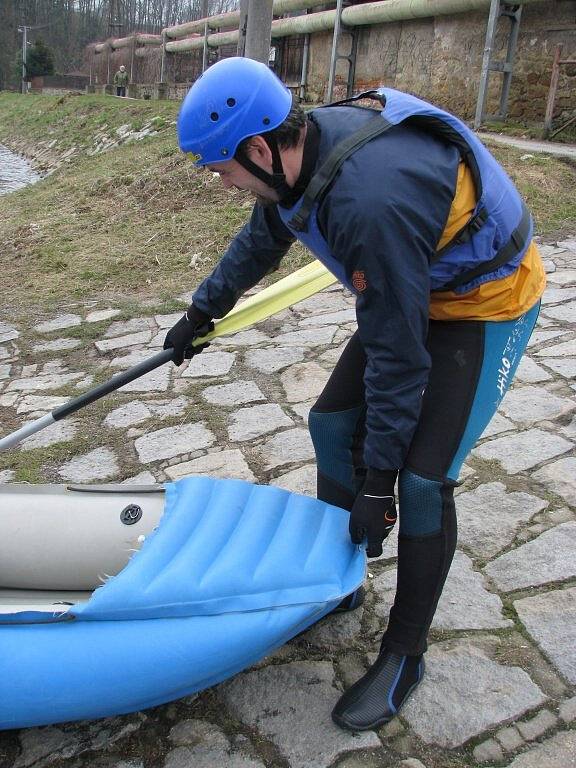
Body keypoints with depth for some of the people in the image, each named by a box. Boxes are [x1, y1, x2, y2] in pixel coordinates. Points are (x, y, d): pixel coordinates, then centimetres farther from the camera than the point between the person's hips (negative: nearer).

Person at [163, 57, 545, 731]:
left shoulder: (371, 200, -38)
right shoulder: (302, 149, -9)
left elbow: (397, 352, -30)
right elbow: (261, 238, 12)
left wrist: (379, 475, -20)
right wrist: (202, 310, 25)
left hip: (488, 306, -8)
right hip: (418, 293, 9)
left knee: (422, 481, -11)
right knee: (332, 424, 6)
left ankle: (404, 655, 11)